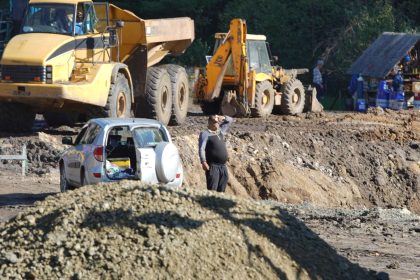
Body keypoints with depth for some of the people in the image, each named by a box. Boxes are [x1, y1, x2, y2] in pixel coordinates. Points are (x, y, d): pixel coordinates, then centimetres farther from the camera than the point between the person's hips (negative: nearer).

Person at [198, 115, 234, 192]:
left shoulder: (220, 131, 18)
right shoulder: (205, 133, -3)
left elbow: (230, 120, 30)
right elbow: (201, 148, -12)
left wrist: (223, 118, 10)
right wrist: (203, 162, -23)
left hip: (223, 166, 7)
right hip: (213, 166, -7)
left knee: (221, 190, 10)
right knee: (212, 189, -13)